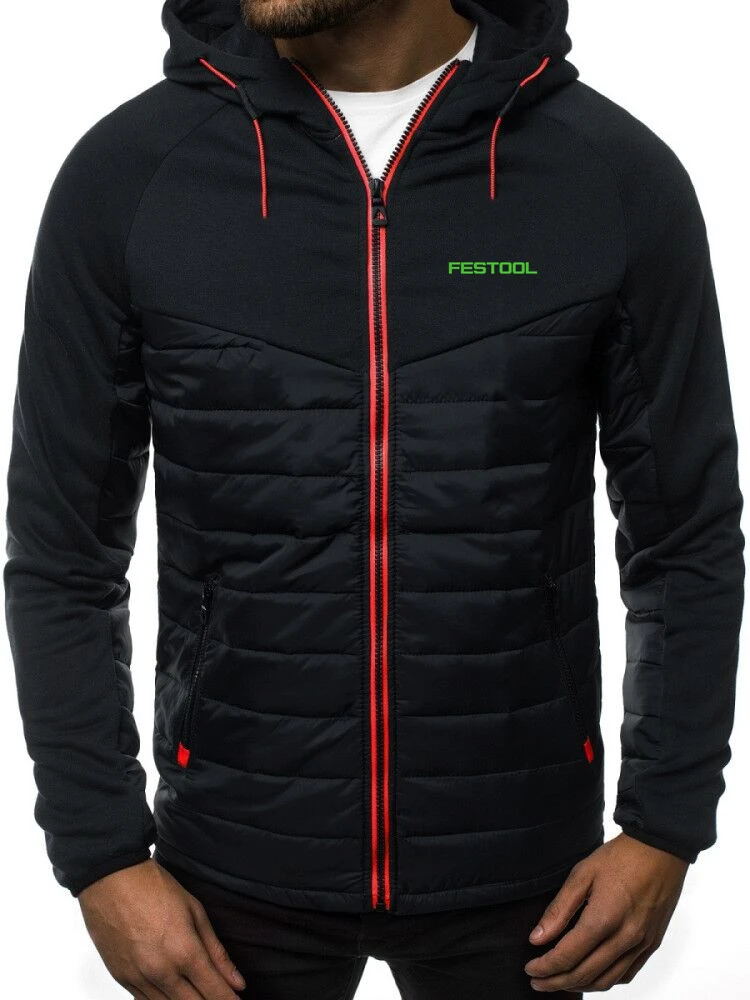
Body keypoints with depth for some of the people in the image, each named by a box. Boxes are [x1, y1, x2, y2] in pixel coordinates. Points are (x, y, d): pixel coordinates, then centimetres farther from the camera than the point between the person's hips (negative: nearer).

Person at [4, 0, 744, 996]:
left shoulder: (621, 176, -10)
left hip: (517, 858, 1)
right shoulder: (125, 175, -9)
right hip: (239, 860, 0)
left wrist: (666, 829, -2)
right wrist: (103, 856, -4)